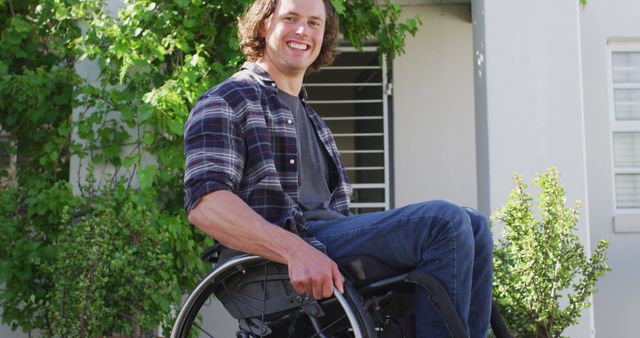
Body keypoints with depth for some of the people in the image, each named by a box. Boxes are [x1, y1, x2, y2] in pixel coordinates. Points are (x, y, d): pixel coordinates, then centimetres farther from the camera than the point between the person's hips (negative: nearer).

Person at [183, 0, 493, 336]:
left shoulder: (309, 116, 28)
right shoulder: (224, 103, 1)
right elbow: (204, 203, -16)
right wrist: (296, 250, -30)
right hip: (277, 261, -8)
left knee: (472, 225, -2)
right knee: (445, 220, -22)